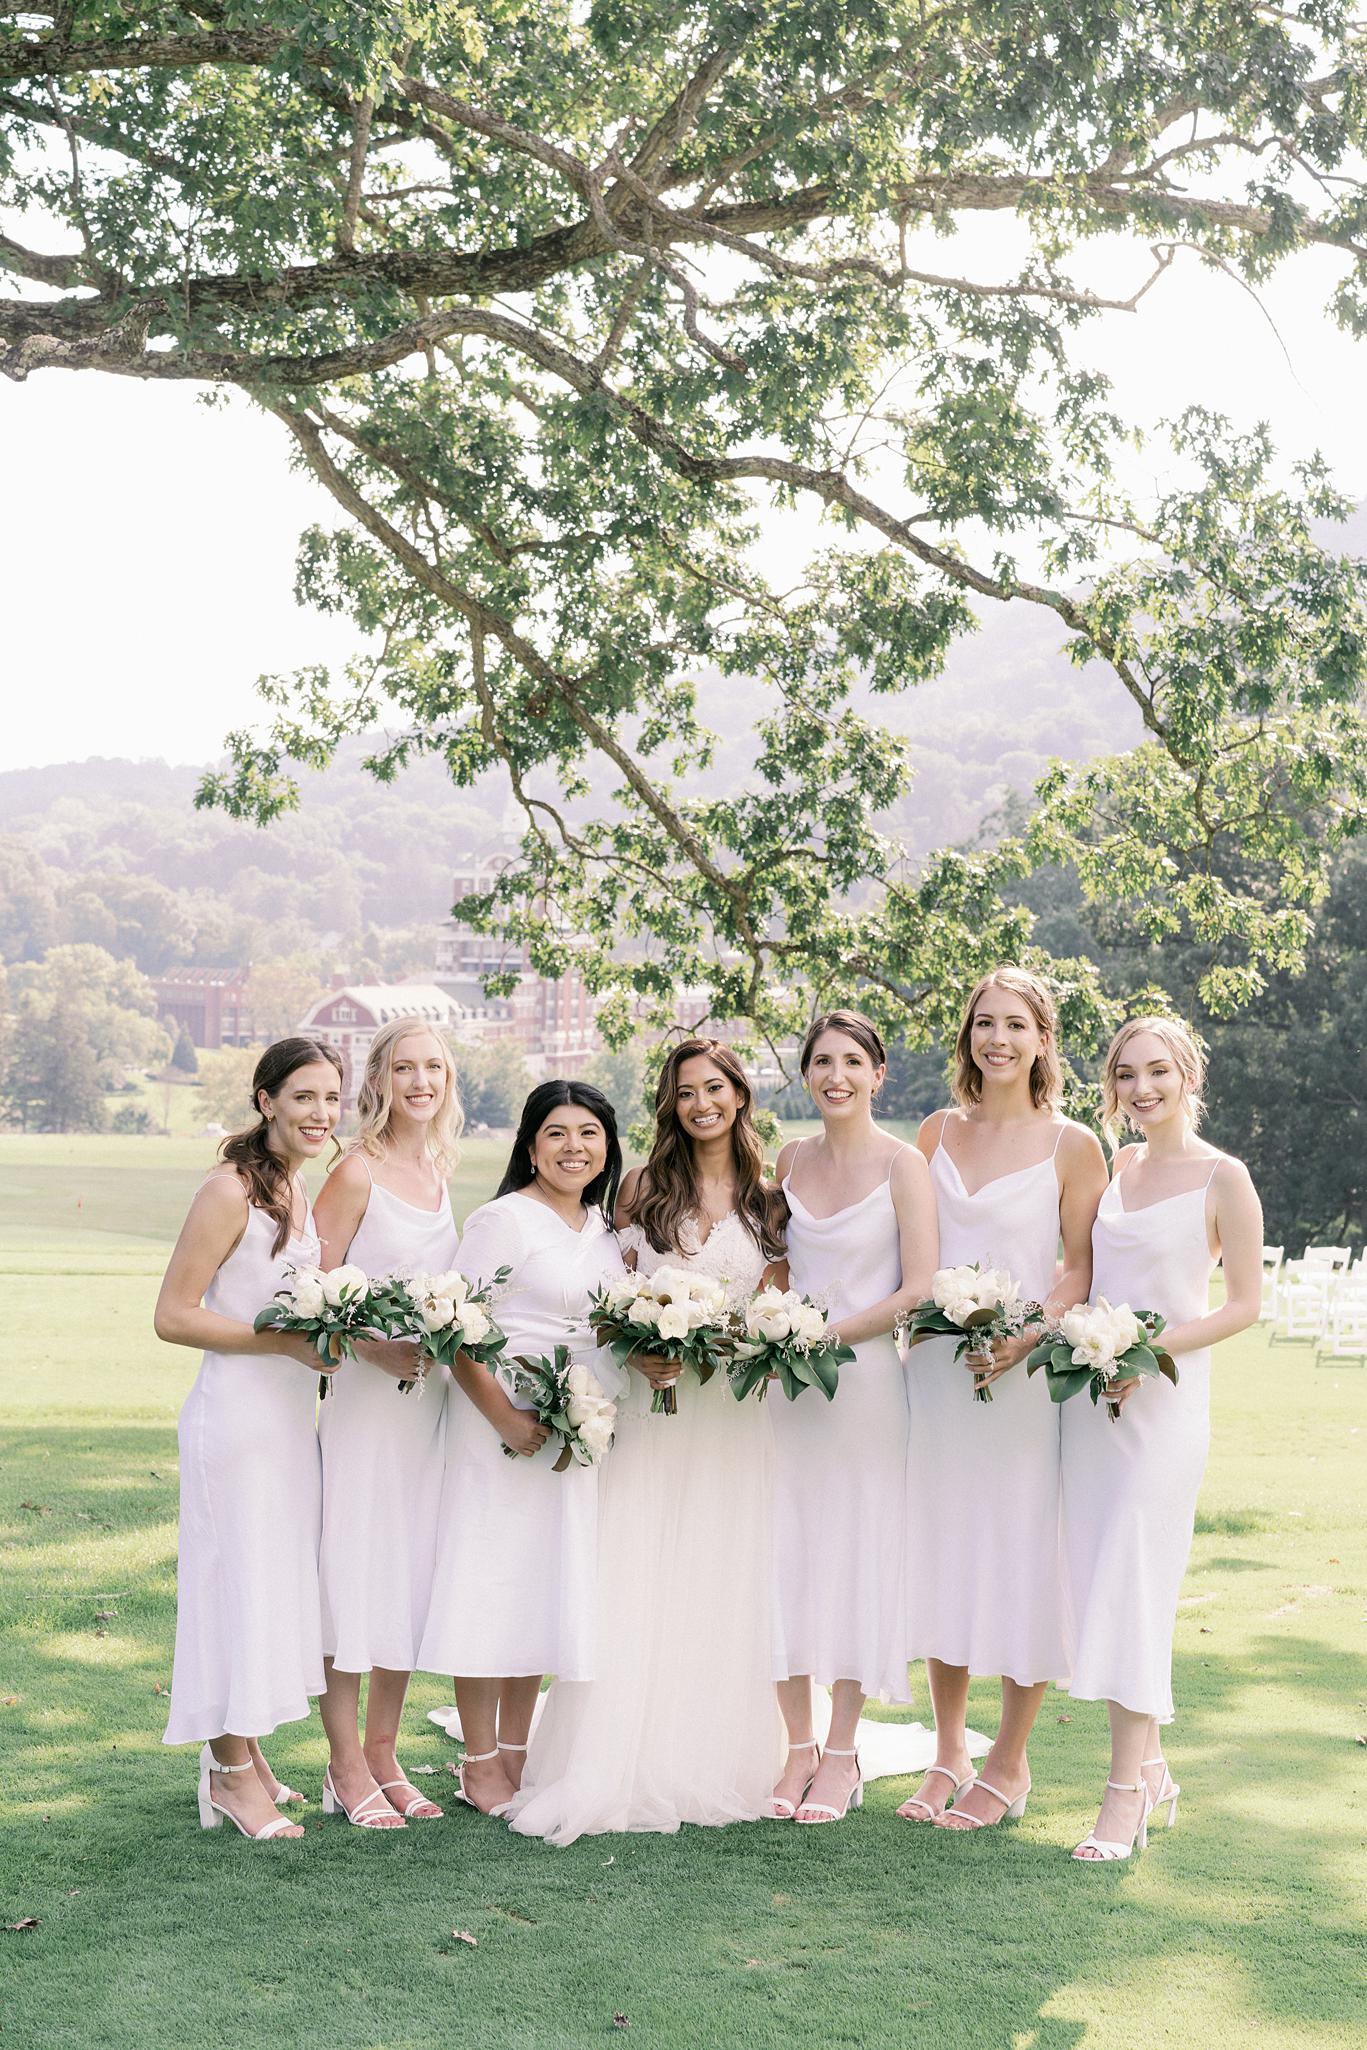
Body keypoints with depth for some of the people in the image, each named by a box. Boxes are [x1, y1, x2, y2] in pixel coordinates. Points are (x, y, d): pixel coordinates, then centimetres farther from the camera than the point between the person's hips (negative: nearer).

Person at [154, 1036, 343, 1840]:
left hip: (291, 1414, 9)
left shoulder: (298, 1187, 11)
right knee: (238, 1578, 0)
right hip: (236, 1414, -9)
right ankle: (231, 1774, 13)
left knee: (280, 1581, 15)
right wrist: (289, 1342, -21)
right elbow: (173, 1316, -17)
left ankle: (245, 1755, 28)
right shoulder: (231, 1190, -15)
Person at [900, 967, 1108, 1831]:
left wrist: (1021, 1340, -19)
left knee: (1020, 1553, 1)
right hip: (934, 1365, 4)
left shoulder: (1071, 1144, -4)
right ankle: (950, 1751, 24)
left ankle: (1009, 1766, 15)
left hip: (1025, 1371, -4)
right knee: (938, 1548, 10)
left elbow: (1082, 1271, -5)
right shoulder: (939, 1131, 9)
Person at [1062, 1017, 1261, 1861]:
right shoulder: (1115, 1168, 12)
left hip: (1163, 1398, -6)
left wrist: (1154, 1348, -17)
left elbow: (1245, 1303, -6)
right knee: (1094, 1579, 6)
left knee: (1134, 1585, -8)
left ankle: (1126, 1794, -1)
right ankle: (1152, 1768, 19)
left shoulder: (1222, 1178, -6)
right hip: (1089, 1393, 6)